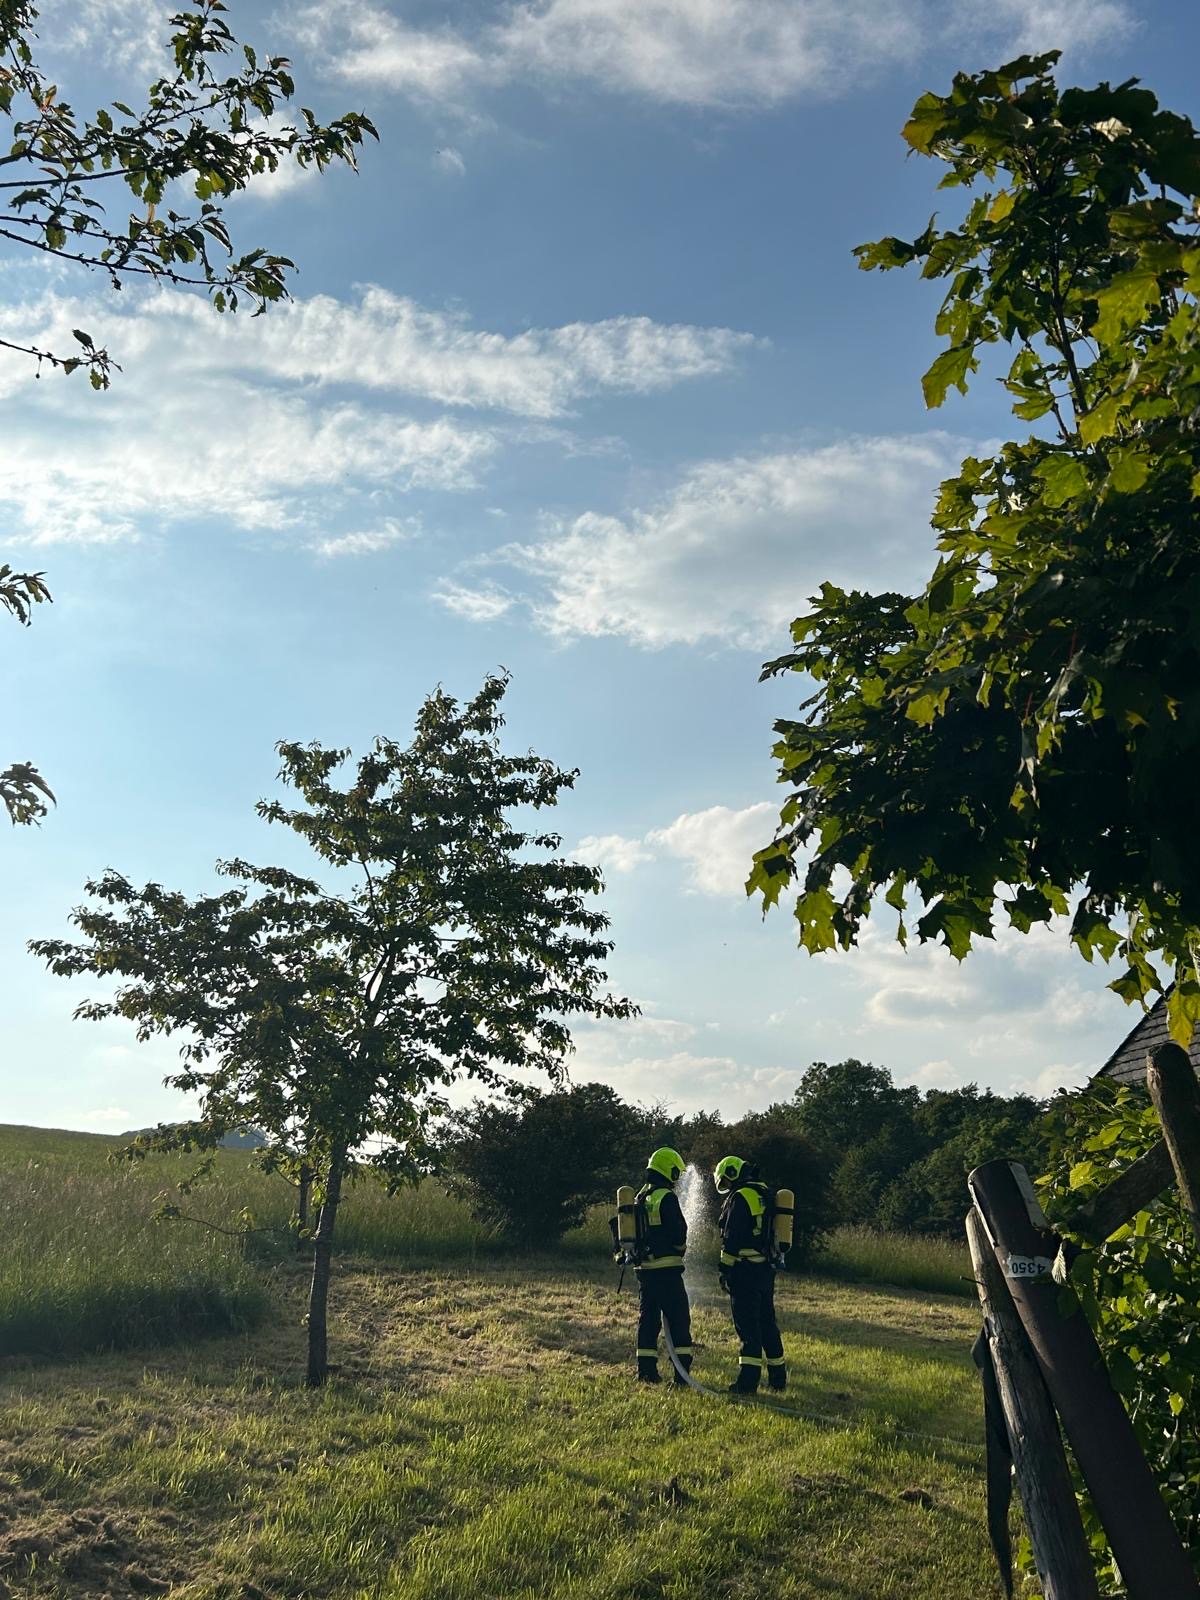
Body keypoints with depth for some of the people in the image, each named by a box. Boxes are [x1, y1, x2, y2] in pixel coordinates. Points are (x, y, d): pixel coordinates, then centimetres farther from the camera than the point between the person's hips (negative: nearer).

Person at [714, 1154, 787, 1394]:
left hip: (745, 1270, -9)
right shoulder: (764, 1194, 15)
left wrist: (725, 1270, -10)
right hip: (766, 1269, 9)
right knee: (767, 1323, 15)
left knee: (747, 1325, -6)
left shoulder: (740, 1197, -12)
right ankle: (778, 1378, 20)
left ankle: (748, 1381, -6)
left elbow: (731, 1239, -15)